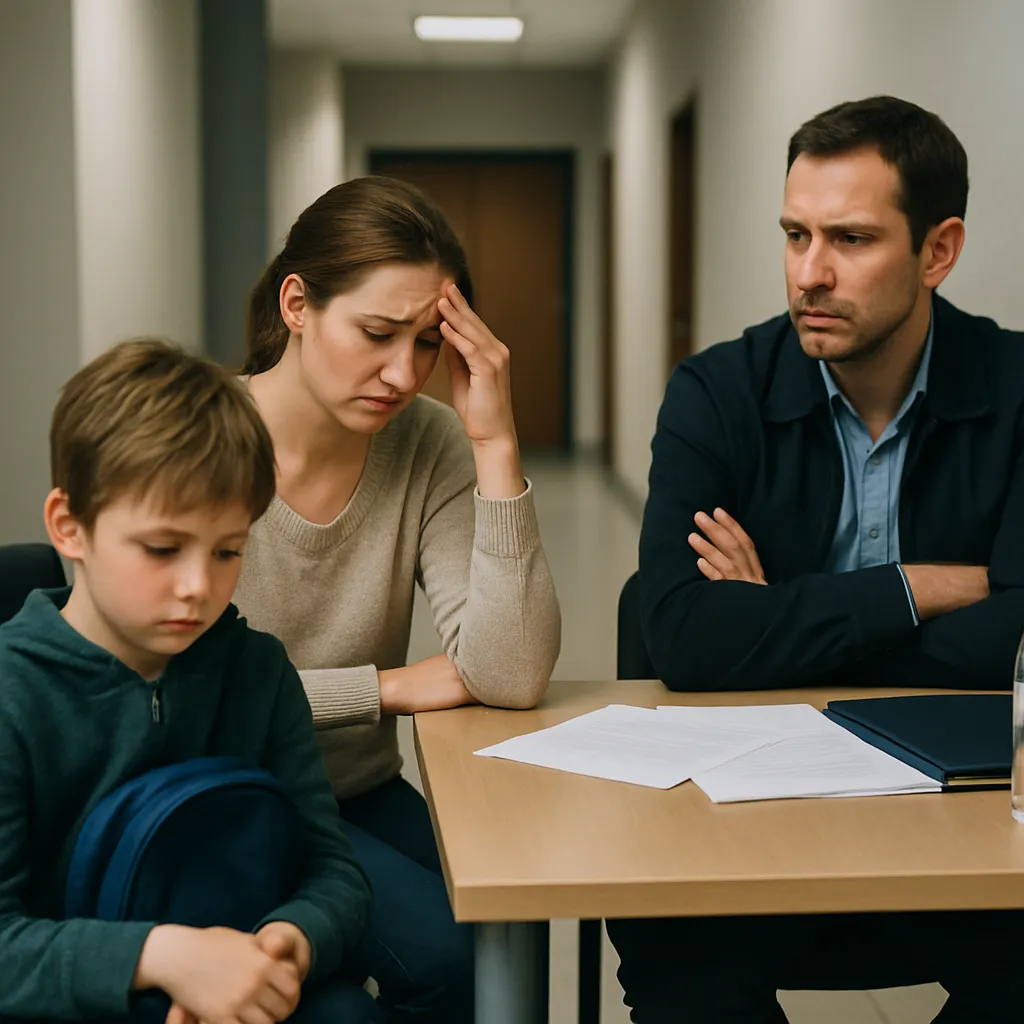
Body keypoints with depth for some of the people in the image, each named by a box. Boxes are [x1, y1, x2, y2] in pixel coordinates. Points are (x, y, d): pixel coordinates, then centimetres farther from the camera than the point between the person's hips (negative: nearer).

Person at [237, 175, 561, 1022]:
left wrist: (496, 445, -20)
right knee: (443, 944, -25)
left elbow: (510, 679, -15)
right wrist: (390, 687, -14)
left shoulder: (429, 445, -5)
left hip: (361, 796, 4)